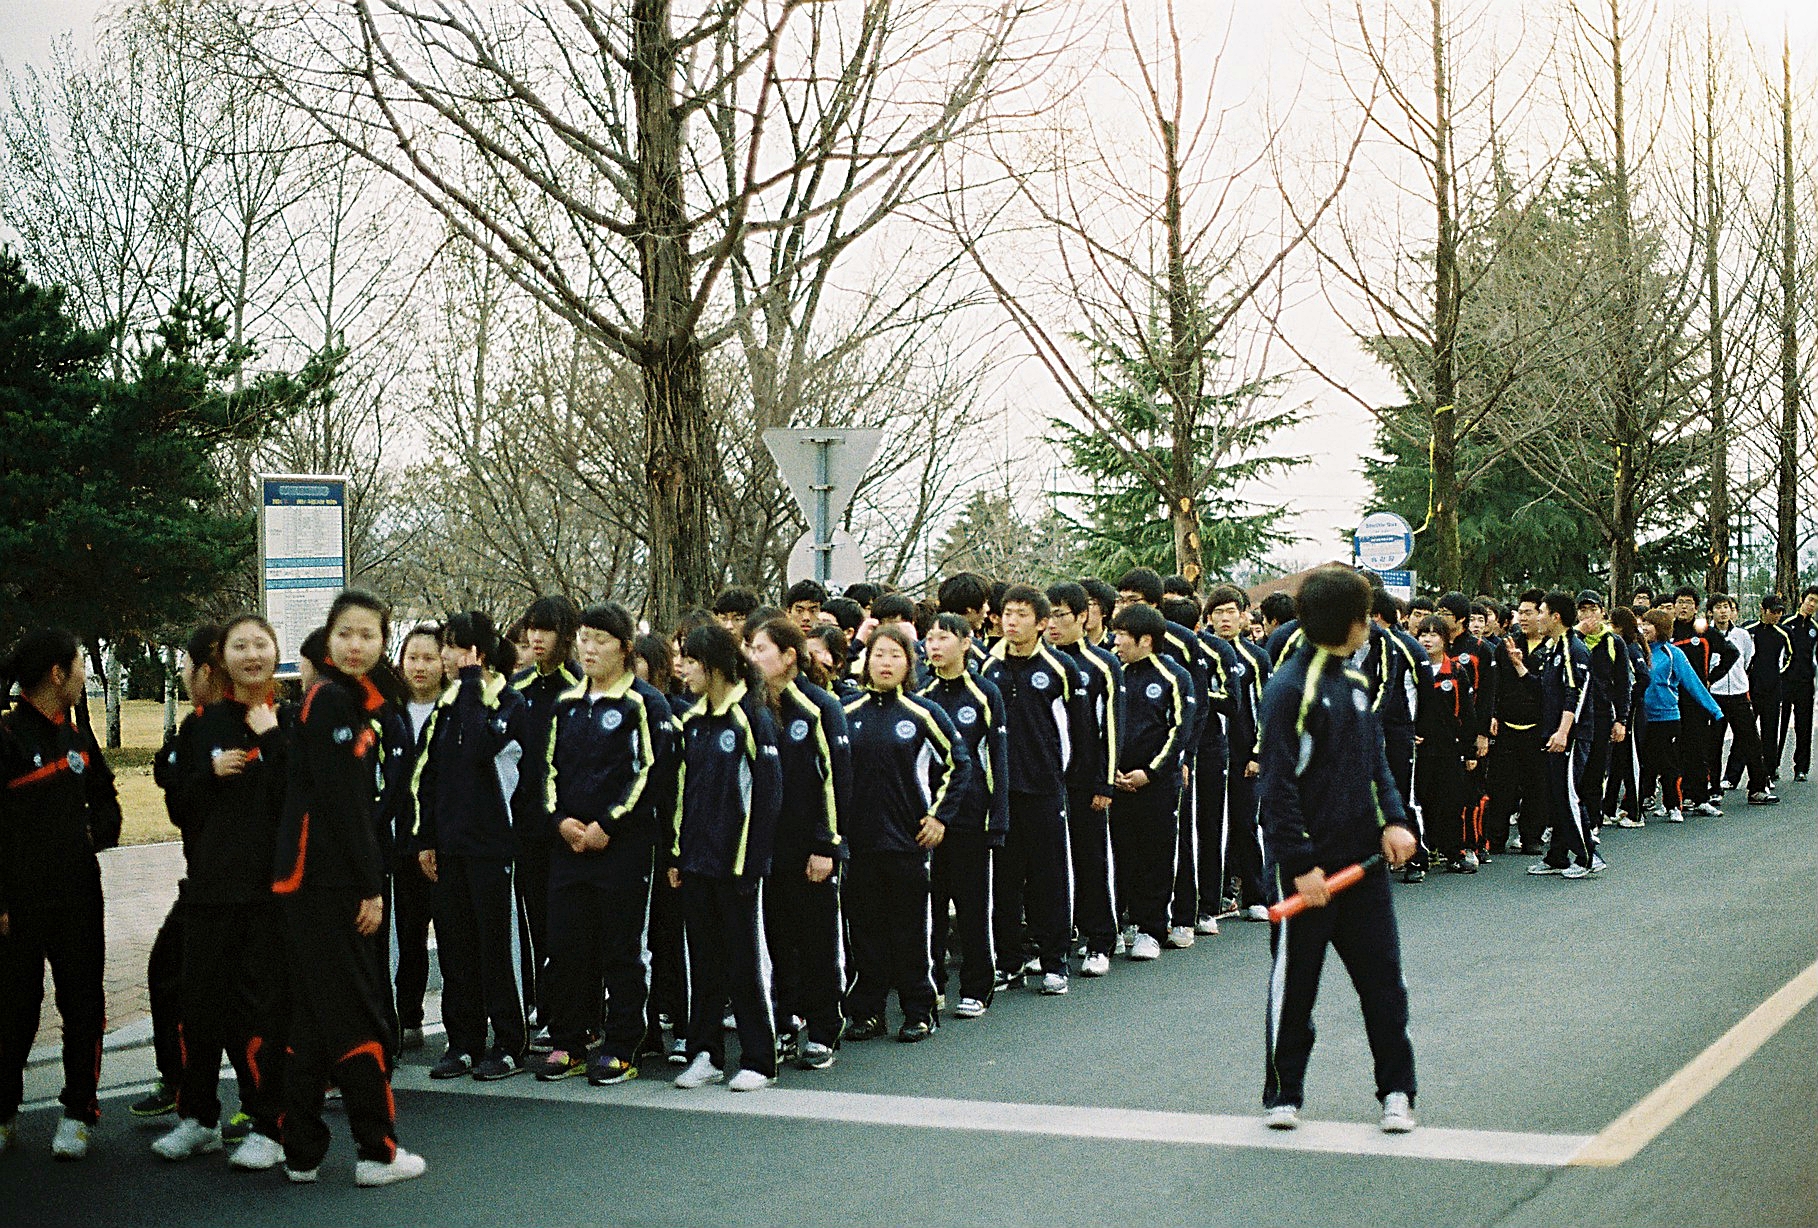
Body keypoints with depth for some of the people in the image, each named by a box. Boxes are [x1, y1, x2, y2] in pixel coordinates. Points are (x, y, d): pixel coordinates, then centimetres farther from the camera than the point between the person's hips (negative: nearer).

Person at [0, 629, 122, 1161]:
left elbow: (105, 799, 26)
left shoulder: (78, 736, 12)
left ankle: (77, 1114, 13)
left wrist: (98, 832, 4)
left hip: (78, 895, 5)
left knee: (83, 1005, 5)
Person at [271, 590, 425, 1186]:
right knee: (361, 1016, -3)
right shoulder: (331, 698, -12)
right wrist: (370, 887, -15)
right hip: (328, 883, -9)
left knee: (313, 1018, 12)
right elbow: (340, 802, -17)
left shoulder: (352, 701, 17)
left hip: (314, 883, 9)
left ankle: (302, 1152, 17)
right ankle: (378, 1152, 3)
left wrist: (370, 881, 14)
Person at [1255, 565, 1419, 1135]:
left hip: (1362, 857, 6)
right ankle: (1283, 1095, 18)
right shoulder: (1290, 687, -13)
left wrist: (1395, 820, 1)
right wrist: (1300, 863, -17)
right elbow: (1279, 784, -15)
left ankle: (1397, 1092, 15)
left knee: (1383, 977, 6)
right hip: (1309, 864, -6)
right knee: (1294, 983, 6)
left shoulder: (1355, 683, 12)